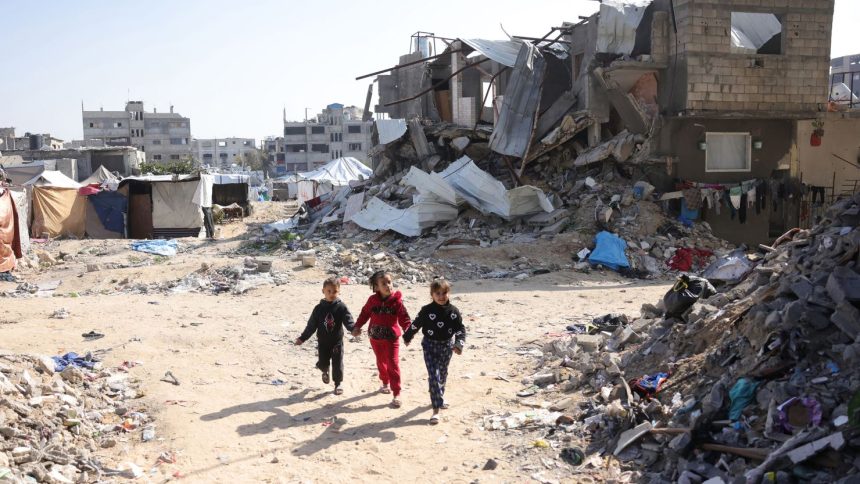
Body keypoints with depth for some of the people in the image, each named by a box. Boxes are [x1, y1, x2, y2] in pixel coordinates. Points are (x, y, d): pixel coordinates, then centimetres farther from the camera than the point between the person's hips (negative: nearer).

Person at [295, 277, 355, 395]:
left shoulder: (341, 307, -10)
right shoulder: (319, 308, -4)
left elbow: (348, 321, -17)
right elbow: (311, 325, 2)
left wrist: (354, 328, -38)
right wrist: (302, 338, 1)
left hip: (337, 342, -1)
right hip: (323, 342, 2)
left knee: (337, 364, 3)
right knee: (323, 363, 7)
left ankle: (338, 383, 23)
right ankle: (325, 371, 43)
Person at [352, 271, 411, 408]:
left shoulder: (397, 301, -13)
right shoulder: (372, 300, -6)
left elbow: (404, 318, -13)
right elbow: (365, 313, 7)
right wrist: (357, 327, -1)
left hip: (391, 338, -3)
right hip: (375, 338, 3)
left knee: (393, 364, -8)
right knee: (381, 362, 19)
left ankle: (396, 394, -4)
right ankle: (385, 383, 42)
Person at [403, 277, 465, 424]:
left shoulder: (453, 311, -7)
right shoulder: (427, 310, -12)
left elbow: (461, 329, -7)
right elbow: (415, 325, 1)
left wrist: (459, 344, -22)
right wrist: (407, 337, 12)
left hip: (446, 346, 3)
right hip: (430, 346, -3)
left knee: (442, 374, 19)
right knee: (433, 375, -11)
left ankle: (439, 398, 44)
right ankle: (436, 409, -10)